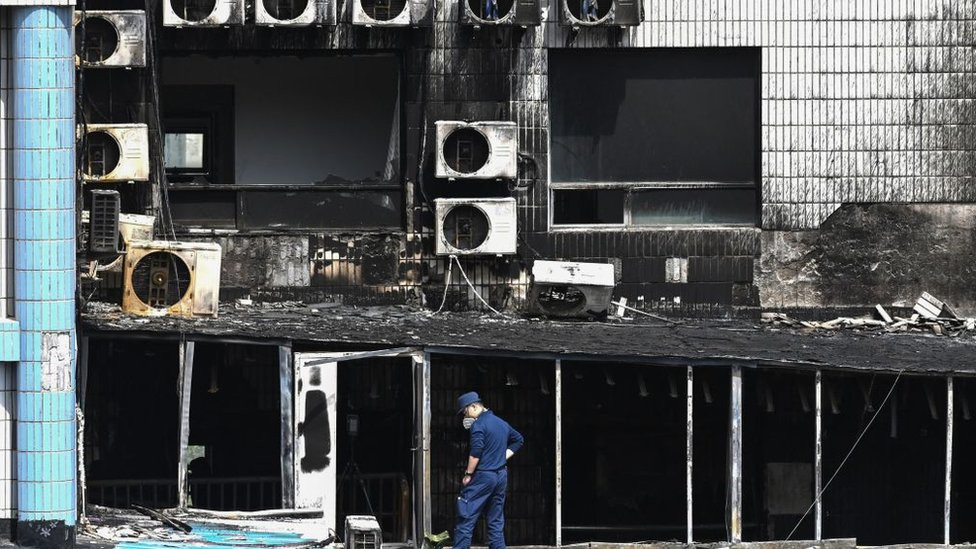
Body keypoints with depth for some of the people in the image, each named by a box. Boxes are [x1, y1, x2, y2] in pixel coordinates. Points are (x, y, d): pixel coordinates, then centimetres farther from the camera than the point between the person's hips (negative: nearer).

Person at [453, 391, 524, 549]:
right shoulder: (501, 423, 14)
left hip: (483, 476, -8)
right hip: (501, 477, 8)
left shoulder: (479, 425, -11)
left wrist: (468, 474, -11)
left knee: (466, 519, -6)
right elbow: (518, 440, 28)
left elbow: (476, 453, -20)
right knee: (496, 521, 9)